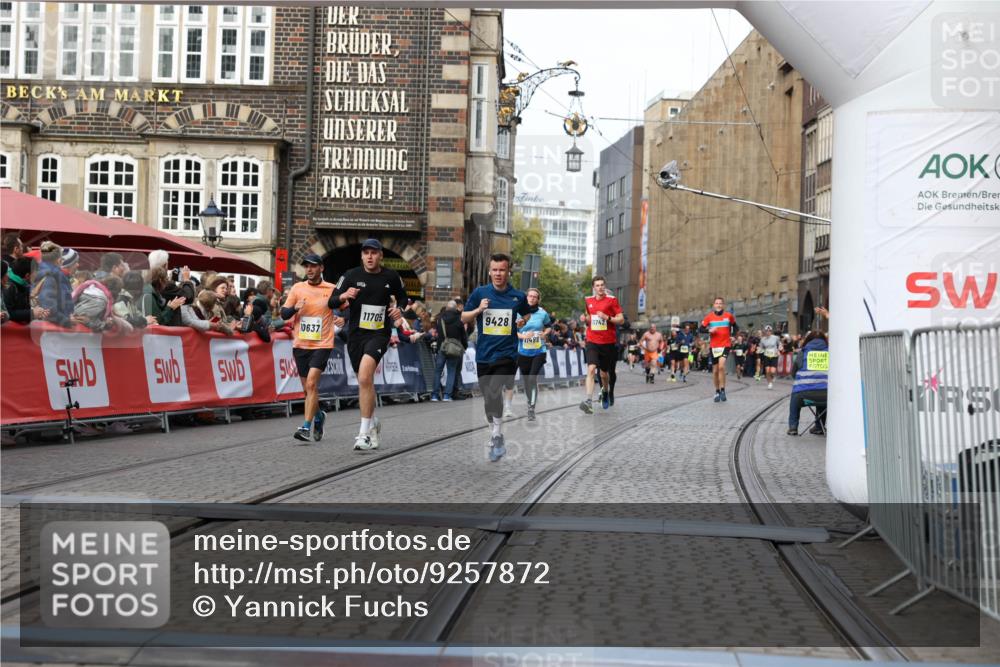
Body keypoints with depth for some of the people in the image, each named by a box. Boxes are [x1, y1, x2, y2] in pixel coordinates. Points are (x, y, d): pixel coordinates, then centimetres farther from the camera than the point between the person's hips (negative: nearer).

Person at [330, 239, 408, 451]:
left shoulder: (391, 277, 1)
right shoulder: (352, 275, -1)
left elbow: (402, 296, 20)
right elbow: (331, 302, -3)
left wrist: (399, 309, -2)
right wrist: (343, 296, -24)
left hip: (379, 333, -3)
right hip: (355, 334, 3)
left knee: (364, 377, -24)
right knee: (365, 382, 16)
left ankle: (365, 433, -22)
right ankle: (373, 423, 41)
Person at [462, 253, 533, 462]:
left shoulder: (518, 296, 0)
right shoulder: (480, 293, 1)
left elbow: (528, 317, 19)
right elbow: (464, 318, 6)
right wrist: (478, 310, -10)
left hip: (506, 354, -3)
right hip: (484, 354, 3)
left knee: (495, 392, -23)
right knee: (487, 398, 11)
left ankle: (497, 436, -14)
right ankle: (495, 435, 30)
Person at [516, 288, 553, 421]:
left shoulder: (543, 313, -1)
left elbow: (549, 326, 16)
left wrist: (544, 333, -4)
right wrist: (522, 336, -19)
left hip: (539, 351, -1)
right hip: (523, 352, 1)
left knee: (533, 378, -14)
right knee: (526, 380, 12)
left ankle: (531, 409, -10)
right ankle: (530, 401, 36)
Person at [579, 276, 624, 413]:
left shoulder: (611, 300, -3)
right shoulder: (588, 301, 8)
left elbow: (621, 319, -4)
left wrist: (607, 318, -19)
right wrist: (584, 319, 1)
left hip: (608, 343, -1)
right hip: (592, 341, 1)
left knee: (604, 373, 11)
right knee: (591, 368, -19)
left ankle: (606, 392, 44)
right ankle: (589, 401, -27)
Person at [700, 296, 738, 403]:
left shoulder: (729, 316, -1)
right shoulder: (709, 317, -1)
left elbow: (735, 326, 15)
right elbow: (701, 329, 1)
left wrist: (733, 336, 0)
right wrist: (709, 330, -16)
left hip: (725, 345, -2)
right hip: (714, 346, 2)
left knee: (721, 366, -23)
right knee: (715, 370, 8)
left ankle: (722, 390, -13)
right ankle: (717, 392, 24)